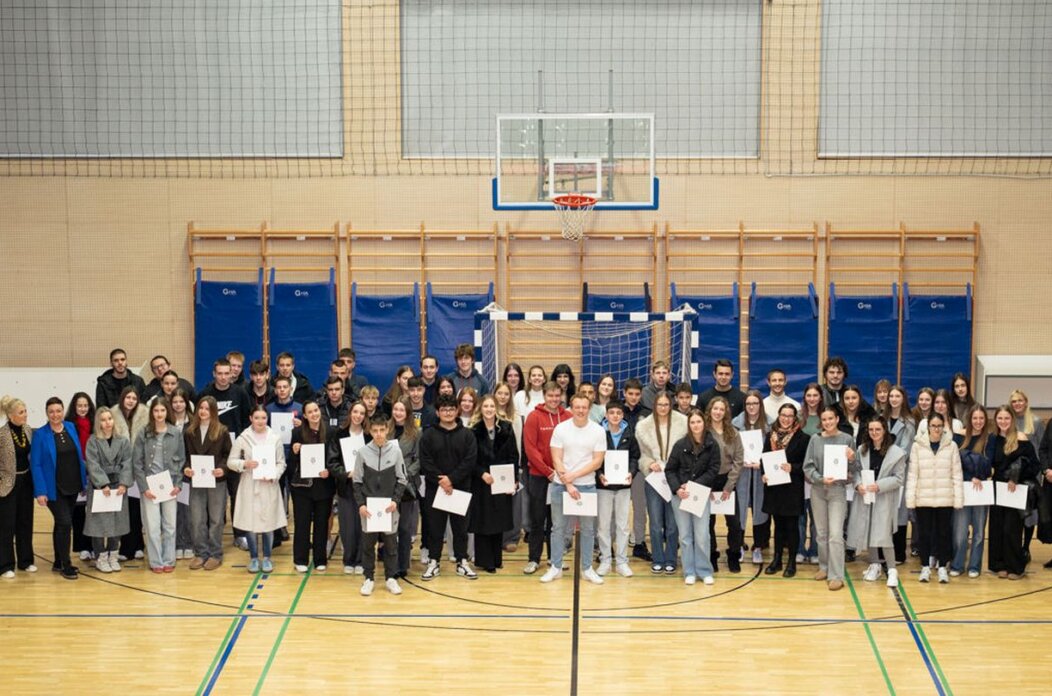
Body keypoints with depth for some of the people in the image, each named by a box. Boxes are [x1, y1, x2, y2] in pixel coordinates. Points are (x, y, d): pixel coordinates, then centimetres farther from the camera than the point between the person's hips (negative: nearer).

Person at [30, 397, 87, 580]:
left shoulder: (71, 427, 3)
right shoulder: (40, 434, -10)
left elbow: (79, 455, 11)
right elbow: (35, 464, -11)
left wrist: (84, 480, 7)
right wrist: (40, 491, -16)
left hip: (73, 486, 5)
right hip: (54, 488, -5)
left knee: (61, 523, 14)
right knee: (65, 523, -9)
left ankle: (59, 562, 25)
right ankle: (65, 565, 2)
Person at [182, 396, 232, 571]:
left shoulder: (222, 431, -1)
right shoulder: (189, 432, 6)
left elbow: (229, 455, -1)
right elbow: (185, 455, 9)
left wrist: (223, 469, -18)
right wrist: (185, 469, -10)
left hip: (217, 481, -2)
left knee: (216, 519, 4)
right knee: (197, 520, 2)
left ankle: (215, 555, 14)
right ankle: (200, 553, 14)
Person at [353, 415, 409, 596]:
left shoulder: (395, 451, -2)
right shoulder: (363, 452, -3)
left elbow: (402, 480, 2)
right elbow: (357, 481, 2)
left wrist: (395, 500, -10)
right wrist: (360, 504, -8)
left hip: (389, 507, 0)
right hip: (368, 506, 0)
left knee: (391, 543, 6)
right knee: (368, 543, 6)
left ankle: (390, 578, 17)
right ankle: (368, 578, 16)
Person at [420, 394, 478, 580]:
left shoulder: (467, 435, 3)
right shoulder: (429, 435, 3)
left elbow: (470, 461, -6)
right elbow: (425, 462, -5)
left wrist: (452, 479, -16)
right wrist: (440, 480, -17)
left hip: (461, 488, 0)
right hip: (435, 489, 0)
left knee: (460, 527, 7)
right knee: (435, 527, 5)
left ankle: (462, 562, 16)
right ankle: (434, 562, 13)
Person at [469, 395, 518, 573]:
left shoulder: (506, 428, 3)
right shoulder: (474, 431, -3)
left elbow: (514, 456, 3)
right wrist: (482, 473, -18)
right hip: (481, 483, -2)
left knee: (499, 520, 8)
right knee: (483, 521, 0)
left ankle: (497, 558, 18)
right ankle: (485, 560, 6)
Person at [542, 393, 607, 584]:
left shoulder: (598, 431, -3)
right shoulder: (560, 429, -3)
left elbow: (597, 461, -5)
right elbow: (556, 459, -4)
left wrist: (574, 475, -14)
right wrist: (568, 484, -12)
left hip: (587, 485, 0)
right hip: (560, 485, 0)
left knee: (587, 528, 6)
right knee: (558, 527, 6)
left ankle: (587, 568, 15)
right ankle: (556, 567, 15)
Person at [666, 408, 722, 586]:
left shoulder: (712, 445, -3)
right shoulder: (680, 444, -2)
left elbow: (713, 470, -4)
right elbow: (670, 470, 2)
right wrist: (677, 489, -12)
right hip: (680, 495, 1)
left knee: (702, 535, -3)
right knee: (685, 535, 5)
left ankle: (705, 571, 9)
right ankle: (689, 572, 13)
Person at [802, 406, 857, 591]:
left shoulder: (847, 439, -1)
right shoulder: (815, 439, 3)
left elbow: (855, 469, 4)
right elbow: (808, 466, 0)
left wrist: (851, 460, -17)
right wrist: (821, 479, -15)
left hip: (838, 490, -3)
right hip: (817, 490, 3)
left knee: (835, 534, -9)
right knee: (821, 532, 12)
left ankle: (836, 576, -8)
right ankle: (824, 567, 27)